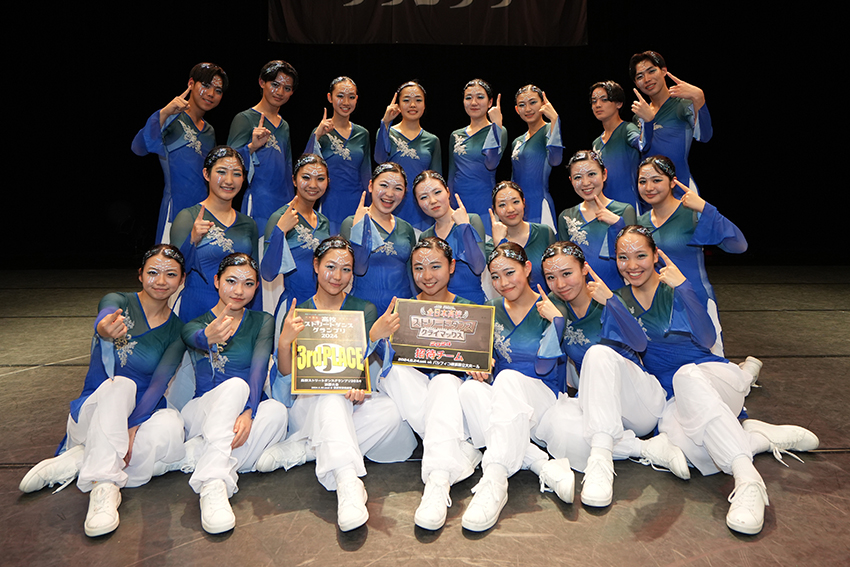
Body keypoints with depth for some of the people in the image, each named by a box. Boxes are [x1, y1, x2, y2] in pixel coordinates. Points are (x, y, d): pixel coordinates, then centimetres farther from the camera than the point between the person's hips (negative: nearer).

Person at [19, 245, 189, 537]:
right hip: (91, 412, -2)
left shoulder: (177, 329, 1)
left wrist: (133, 427, -27)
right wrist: (105, 329, -56)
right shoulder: (119, 301, -5)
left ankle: (72, 463, -19)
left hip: (141, 414, 2)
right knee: (120, 385, -35)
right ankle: (103, 489, -39)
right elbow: (106, 315, -30)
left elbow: (160, 381, -11)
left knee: (169, 427, -33)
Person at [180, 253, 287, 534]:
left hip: (242, 417, 1)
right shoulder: (195, 323, 6)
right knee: (235, 385, -35)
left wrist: (248, 411, -29)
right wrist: (209, 336, -48)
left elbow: (259, 367, -10)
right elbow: (194, 338, -21)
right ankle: (213, 486, -46)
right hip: (200, 413, -1)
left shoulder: (262, 321, 8)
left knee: (277, 410, -33)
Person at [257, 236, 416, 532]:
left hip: (351, 403, 2)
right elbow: (287, 377, -2)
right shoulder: (298, 313, 7)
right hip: (309, 401, -1)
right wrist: (284, 342, -22)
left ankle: (300, 449, -25)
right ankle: (348, 484, -50)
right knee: (331, 394, -36)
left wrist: (375, 337, -22)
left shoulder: (365, 310, 11)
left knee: (391, 412, -30)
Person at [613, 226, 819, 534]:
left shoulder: (675, 288, -1)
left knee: (686, 375, -41)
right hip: (672, 396, 2)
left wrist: (682, 287, -21)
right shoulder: (619, 300, 7)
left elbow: (707, 339, -14)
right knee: (680, 443, -35)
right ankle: (763, 436, -13)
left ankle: (748, 480, -45)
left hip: (713, 373, -2)